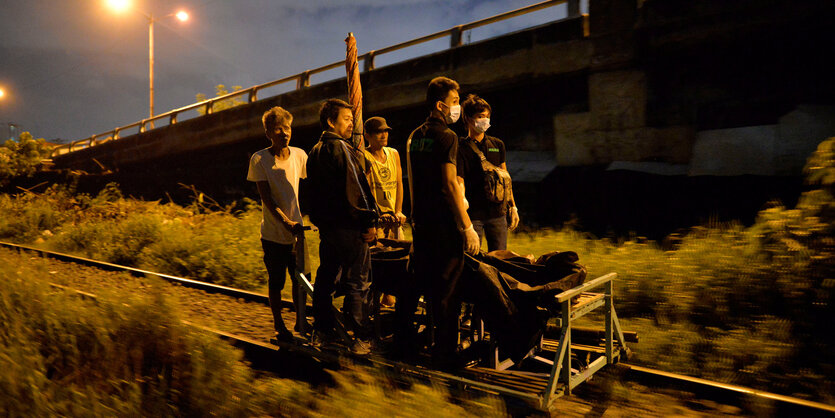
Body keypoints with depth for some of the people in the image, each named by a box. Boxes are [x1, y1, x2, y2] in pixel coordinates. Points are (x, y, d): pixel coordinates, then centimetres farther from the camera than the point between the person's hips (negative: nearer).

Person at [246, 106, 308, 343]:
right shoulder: (259, 159, -9)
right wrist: (286, 222, -26)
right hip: (273, 232, -2)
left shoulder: (299, 155, 0)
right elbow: (266, 197, -14)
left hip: (297, 230, 2)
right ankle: (279, 325, 26)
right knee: (276, 283, 6)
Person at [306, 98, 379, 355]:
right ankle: (359, 339, 2)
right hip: (348, 226, -9)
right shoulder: (341, 147, -13)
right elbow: (356, 186, -18)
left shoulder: (315, 151, 15)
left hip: (325, 225, 9)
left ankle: (321, 332, 24)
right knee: (357, 282, -2)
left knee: (326, 277, 16)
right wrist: (370, 221, -14)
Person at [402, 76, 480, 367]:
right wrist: (468, 227, -17)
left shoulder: (414, 136, 13)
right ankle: (445, 353, 7)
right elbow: (449, 184, -18)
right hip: (444, 223, -8)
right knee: (446, 289, -1)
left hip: (420, 221, 8)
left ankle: (404, 339, 28)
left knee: (416, 279, 17)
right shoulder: (446, 137, -12)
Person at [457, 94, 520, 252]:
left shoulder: (498, 145, 11)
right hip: (473, 214, -4)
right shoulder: (461, 148, -4)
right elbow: (459, 183, -12)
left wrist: (513, 207, 13)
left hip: (498, 212, 4)